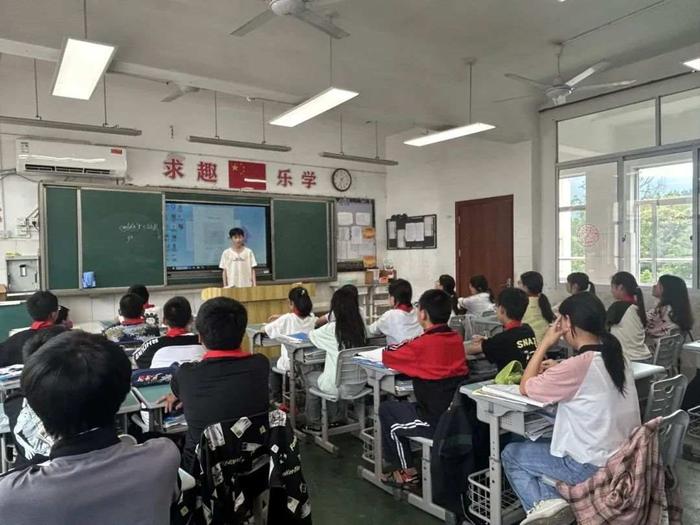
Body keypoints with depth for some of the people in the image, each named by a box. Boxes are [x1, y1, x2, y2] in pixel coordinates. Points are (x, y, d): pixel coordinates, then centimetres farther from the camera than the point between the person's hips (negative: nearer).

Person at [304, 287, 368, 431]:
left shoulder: (332, 328, -16)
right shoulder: (360, 326, -5)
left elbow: (311, 335, 1)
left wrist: (314, 331, 26)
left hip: (338, 386, -5)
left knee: (309, 376, 26)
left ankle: (314, 424, 35)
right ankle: (335, 418, 41)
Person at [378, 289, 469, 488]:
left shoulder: (422, 344, -17)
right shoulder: (457, 339, 3)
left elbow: (386, 356, -4)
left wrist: (404, 345, 15)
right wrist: (410, 345, 13)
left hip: (438, 422, -7)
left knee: (386, 409, 16)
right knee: (406, 406, 29)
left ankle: (408, 472, 22)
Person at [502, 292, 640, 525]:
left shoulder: (579, 365, -24)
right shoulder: (617, 357, 0)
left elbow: (525, 387, -10)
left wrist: (545, 344, -7)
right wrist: (555, 370, 8)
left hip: (594, 467, -8)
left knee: (510, 454, 10)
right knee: (540, 444, 23)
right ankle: (552, 501, 9)